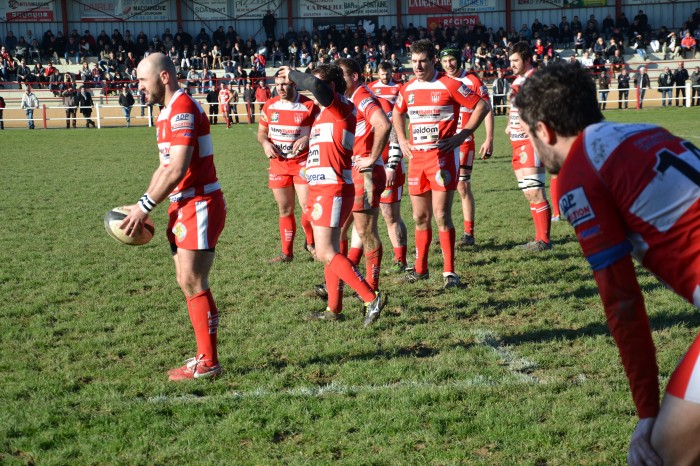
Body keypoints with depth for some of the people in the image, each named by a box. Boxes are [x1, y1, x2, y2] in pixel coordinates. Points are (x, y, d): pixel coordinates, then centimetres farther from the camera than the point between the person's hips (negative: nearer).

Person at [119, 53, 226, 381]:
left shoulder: (183, 109, -16)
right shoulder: (169, 112, 16)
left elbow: (177, 170, -22)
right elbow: (165, 167, 20)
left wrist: (145, 206, -17)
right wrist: (143, 205, 11)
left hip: (199, 205, -10)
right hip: (183, 207, 10)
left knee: (192, 283, -6)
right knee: (188, 283, 11)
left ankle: (208, 363, 1)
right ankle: (205, 355, 19)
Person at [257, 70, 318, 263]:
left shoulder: (309, 105, -7)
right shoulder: (269, 105, 5)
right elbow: (261, 131, 14)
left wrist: (307, 138, -23)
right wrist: (265, 143, -8)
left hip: (302, 162, -4)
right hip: (278, 164, 4)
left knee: (307, 206, -12)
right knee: (285, 210, 10)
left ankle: (310, 243, 14)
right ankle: (287, 252, 20)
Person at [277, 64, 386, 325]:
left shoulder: (342, 108, -11)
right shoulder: (325, 114, 19)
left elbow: (316, 85, -29)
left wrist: (292, 75, -15)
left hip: (333, 191, -10)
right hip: (321, 190, 10)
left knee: (325, 253, -13)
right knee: (329, 251, 12)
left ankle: (372, 298, -11)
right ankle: (334, 309, 17)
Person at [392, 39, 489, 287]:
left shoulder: (449, 85, -7)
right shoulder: (408, 89, 10)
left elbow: (481, 106, -5)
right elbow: (397, 114, 29)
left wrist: (462, 135, -9)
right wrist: (402, 140, 15)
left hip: (442, 157, -5)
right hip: (416, 158, 6)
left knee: (441, 215, -10)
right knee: (420, 217, 11)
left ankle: (449, 271, -4)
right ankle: (420, 268, 23)